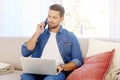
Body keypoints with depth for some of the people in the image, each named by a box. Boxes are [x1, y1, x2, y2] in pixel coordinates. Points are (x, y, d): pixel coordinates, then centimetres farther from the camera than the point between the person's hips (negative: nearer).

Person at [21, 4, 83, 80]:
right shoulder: (40, 33, 17)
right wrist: (37, 33, -1)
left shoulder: (70, 36, 11)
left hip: (58, 72, -2)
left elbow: (78, 60, 3)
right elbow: (25, 53, 4)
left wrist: (62, 67, -15)